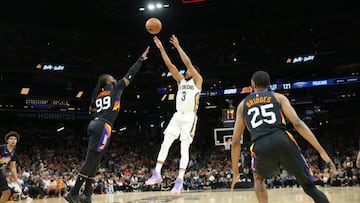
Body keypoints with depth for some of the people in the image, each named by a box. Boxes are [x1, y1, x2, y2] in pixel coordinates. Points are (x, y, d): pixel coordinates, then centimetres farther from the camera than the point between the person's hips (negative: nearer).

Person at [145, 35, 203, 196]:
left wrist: (178, 46, -9)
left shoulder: (197, 80, 1)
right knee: (165, 143, -4)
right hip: (177, 116, 6)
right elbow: (170, 65, 8)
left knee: (184, 149, -7)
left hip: (189, 118, -6)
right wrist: (161, 48, 0)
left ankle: (179, 181, -8)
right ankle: (157, 174, -1)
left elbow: (188, 63, -11)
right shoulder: (181, 80, 16)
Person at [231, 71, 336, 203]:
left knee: (258, 178, 34)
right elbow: (297, 123, 5)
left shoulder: (243, 104, 26)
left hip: (261, 148, 1)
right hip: (283, 141, -1)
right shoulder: (278, 97, 21)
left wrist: (235, 172, 29)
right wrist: (322, 151, 3)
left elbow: (235, 141, 21)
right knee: (309, 186, 15)